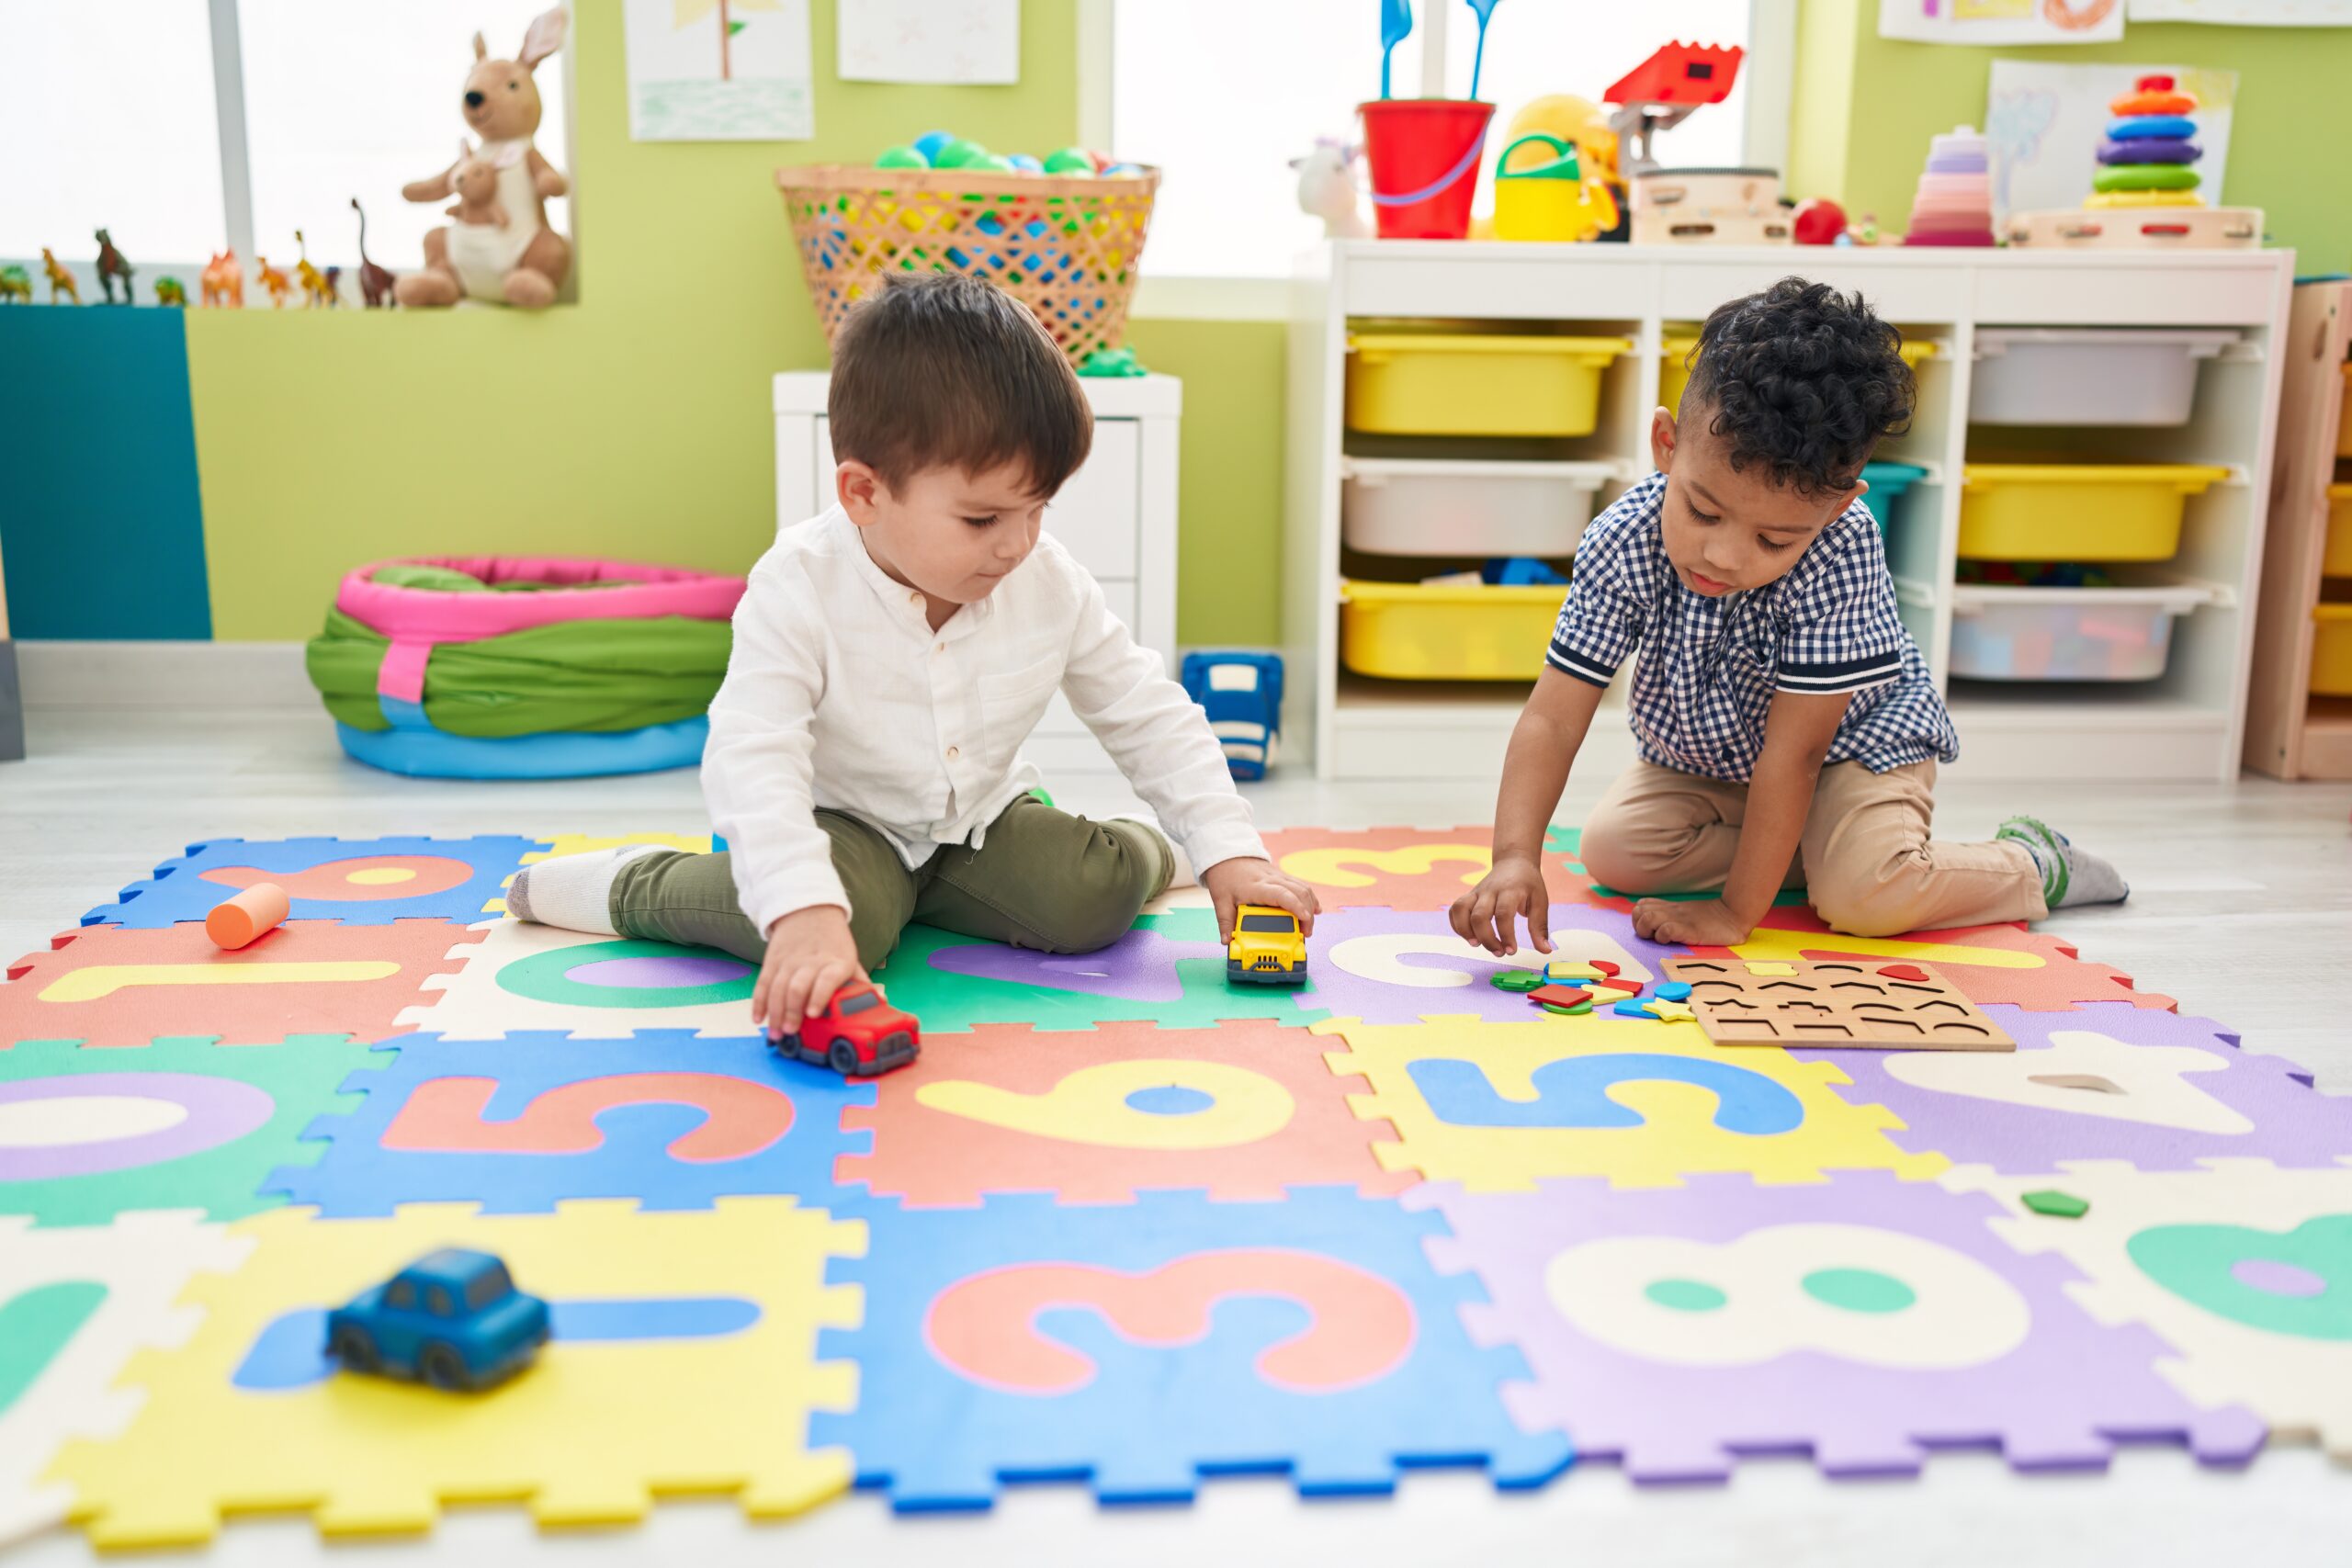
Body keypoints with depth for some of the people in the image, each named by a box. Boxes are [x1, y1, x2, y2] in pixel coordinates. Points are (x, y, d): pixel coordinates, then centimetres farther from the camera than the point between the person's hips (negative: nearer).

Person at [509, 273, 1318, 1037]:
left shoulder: (1052, 585, -15)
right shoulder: (800, 590, -27)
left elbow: (1152, 717, -6)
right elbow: (752, 759, -36)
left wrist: (1229, 853, -13)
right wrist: (804, 911, -51)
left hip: (984, 813, 4)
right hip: (844, 818, -3)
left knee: (1091, 901, -20)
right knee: (848, 924, -33)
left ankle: (1138, 848, 17)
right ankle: (635, 884, -7)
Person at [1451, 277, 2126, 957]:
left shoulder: (1838, 552, -38)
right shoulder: (1621, 543, -30)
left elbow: (1792, 753, -34)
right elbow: (1553, 718, -31)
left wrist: (1735, 912, -32)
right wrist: (1515, 857, -46)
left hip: (1853, 742, -4)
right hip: (1702, 755, 5)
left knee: (1863, 895, -28)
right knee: (1608, 849, -15)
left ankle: (2031, 864, 2)